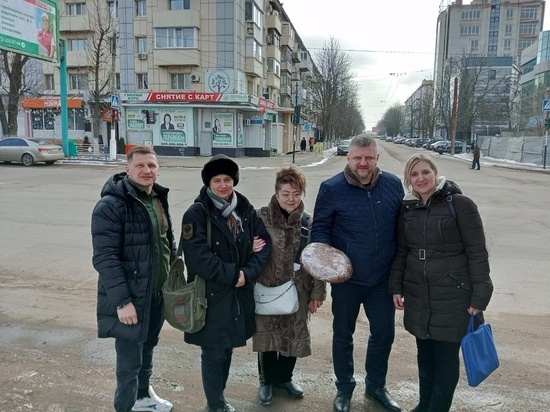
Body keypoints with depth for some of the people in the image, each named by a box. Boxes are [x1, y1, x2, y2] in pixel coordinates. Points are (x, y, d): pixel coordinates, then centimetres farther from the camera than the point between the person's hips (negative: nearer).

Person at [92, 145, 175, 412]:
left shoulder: (159, 199, 7)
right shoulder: (111, 205, -18)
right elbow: (105, 258, -21)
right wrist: (122, 301, -23)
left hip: (158, 294, 7)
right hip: (130, 299, -7)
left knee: (147, 349, 24)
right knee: (130, 360, 4)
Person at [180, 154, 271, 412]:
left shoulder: (245, 210, 4)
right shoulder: (196, 214, -12)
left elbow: (264, 244, 0)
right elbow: (198, 257, -20)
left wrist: (248, 274, -14)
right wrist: (233, 274, -17)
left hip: (239, 293, 5)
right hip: (210, 295, -5)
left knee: (227, 348, 18)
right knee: (214, 352, 6)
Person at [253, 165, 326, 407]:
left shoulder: (308, 222, -2)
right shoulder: (261, 217, -9)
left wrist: (317, 292, 1)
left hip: (298, 291, 3)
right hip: (266, 289, -2)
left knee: (294, 336, 14)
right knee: (267, 334, 10)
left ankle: (284, 377, 40)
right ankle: (267, 380, 34)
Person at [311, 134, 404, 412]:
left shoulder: (393, 185, -2)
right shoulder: (332, 189, -11)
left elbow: (401, 225, 7)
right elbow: (320, 228, -4)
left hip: (383, 278, 3)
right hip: (346, 278, -3)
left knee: (384, 333, 16)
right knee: (343, 335, 14)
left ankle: (376, 386, 41)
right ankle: (344, 388, 36)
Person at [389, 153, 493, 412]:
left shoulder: (459, 204, -9)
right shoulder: (407, 208, 5)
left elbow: (477, 252, -9)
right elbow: (401, 251, 12)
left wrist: (479, 296, -12)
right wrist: (396, 286, 6)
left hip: (452, 295, -4)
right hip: (417, 295, 5)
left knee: (446, 355, 5)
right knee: (424, 353, 16)